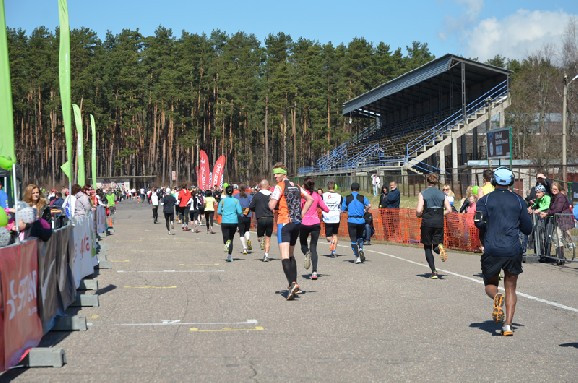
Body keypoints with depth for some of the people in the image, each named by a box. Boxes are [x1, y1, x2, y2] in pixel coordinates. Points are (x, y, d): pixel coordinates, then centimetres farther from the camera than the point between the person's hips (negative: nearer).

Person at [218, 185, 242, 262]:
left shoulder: (222, 200, 0)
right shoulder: (236, 200, -2)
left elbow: (218, 212, -1)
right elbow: (239, 212, -7)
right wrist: (240, 215, 15)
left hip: (225, 222, -1)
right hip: (234, 221, 1)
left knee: (226, 238, 5)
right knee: (231, 238, 14)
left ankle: (227, 243, -32)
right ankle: (229, 256, 10)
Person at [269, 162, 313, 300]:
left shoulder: (280, 186, -7)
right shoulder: (296, 186, 13)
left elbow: (271, 206, -14)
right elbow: (310, 199, 17)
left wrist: (270, 203, 9)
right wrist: (301, 214, 15)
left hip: (284, 223, -7)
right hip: (297, 223, 7)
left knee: (285, 257, -12)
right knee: (291, 255, 17)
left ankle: (292, 283, -29)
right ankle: (294, 284, 16)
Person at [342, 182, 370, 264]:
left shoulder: (346, 198, 4)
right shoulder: (363, 197, 5)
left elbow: (342, 210, 1)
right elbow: (369, 205, -10)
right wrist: (365, 209, 11)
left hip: (351, 221, -1)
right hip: (361, 220, 1)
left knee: (353, 239, 5)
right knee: (360, 237, 23)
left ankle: (357, 257, -3)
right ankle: (360, 249, -3)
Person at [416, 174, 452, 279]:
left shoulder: (423, 194, -3)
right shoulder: (441, 194, 7)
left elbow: (419, 211, -11)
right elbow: (449, 209, 3)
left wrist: (419, 215, 11)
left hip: (427, 222, -2)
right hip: (439, 222, 2)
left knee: (427, 247, 9)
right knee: (436, 243, 13)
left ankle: (433, 271, -1)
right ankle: (439, 247, -26)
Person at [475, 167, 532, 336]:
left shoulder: (485, 200, 4)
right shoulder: (518, 200, 8)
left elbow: (479, 222, -9)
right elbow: (527, 228, 8)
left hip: (492, 250, -1)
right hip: (513, 250, 1)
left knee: (490, 284, 17)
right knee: (511, 289, 10)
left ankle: (497, 298, -18)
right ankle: (508, 325, -3)